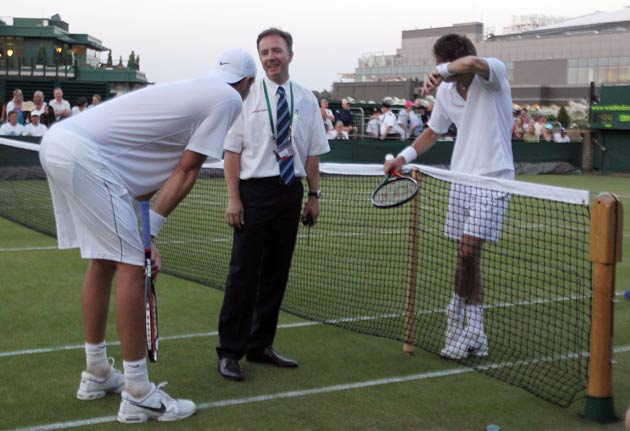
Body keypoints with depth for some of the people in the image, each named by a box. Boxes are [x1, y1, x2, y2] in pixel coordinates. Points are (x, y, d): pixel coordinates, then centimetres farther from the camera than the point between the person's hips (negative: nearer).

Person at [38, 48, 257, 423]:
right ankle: (138, 396, 0)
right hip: (86, 156, -10)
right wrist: (151, 227, -2)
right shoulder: (229, 98, 0)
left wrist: (141, 233, 13)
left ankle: (97, 375, 30)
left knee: (104, 261, 19)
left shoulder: (193, 90, 23)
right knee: (132, 265, -6)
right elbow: (187, 171, -5)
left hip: (58, 140, 10)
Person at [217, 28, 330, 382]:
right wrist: (234, 198, -10)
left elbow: (313, 152, 11)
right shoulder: (247, 96, -3)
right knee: (244, 272, -3)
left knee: (277, 273, 11)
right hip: (255, 190, -4)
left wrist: (314, 196, 7)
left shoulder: (306, 100, 7)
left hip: (291, 192, 4)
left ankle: (261, 346, 23)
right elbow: (233, 149, -4)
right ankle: (230, 352, 8)